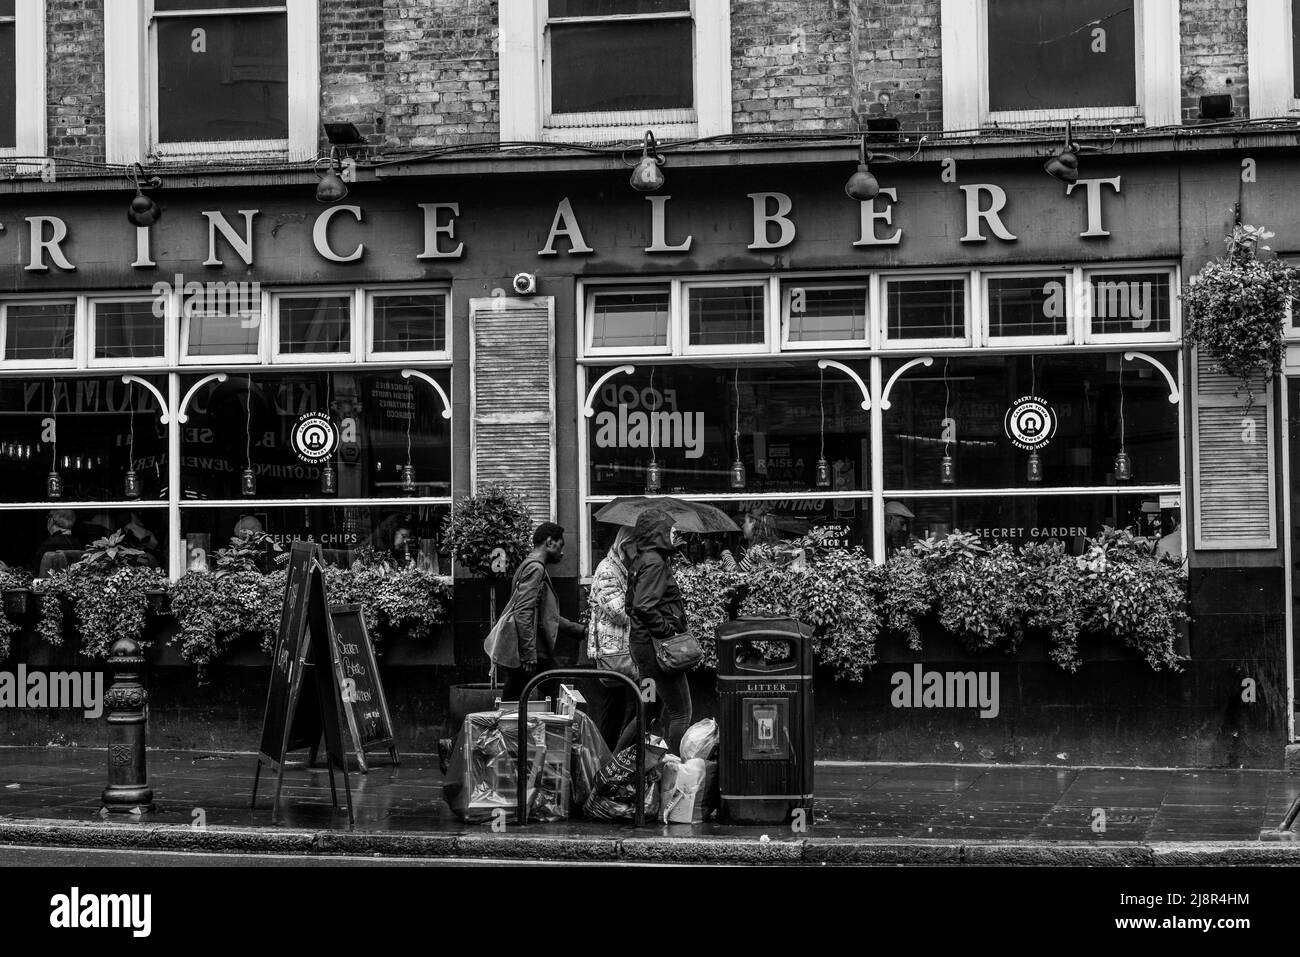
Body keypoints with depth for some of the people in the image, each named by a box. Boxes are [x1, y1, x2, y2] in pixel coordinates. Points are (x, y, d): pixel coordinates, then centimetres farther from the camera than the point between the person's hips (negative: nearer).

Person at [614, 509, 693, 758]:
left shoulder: (641, 561, 15)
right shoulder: (654, 563, -16)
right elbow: (644, 607, -26)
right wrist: (668, 631, -19)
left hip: (642, 643, 10)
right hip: (655, 644, -10)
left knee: (651, 708, 18)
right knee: (680, 711, -4)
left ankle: (616, 761, 23)